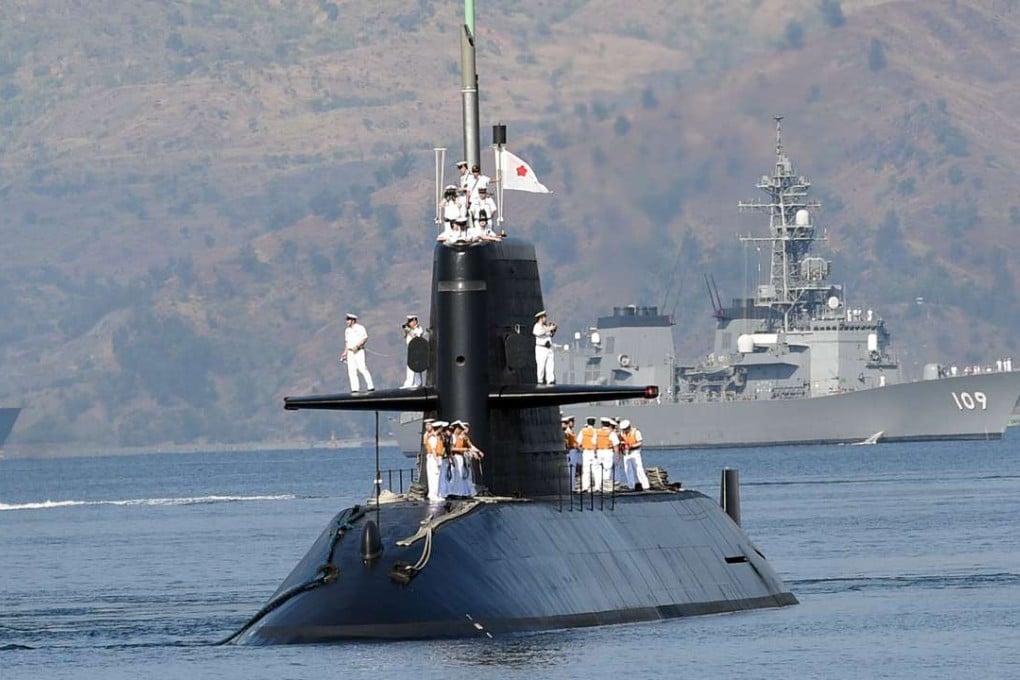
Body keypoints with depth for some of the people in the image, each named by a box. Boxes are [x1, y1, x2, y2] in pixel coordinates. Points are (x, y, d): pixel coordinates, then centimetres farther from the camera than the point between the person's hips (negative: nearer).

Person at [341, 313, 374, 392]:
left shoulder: (360, 328, -4)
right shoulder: (347, 330, 17)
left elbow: (365, 338, -11)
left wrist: (357, 346, -21)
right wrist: (345, 352, 19)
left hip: (359, 351, -7)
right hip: (350, 352, 7)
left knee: (362, 368, -15)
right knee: (351, 370, -1)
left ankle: (370, 386, -11)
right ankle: (355, 388, -2)